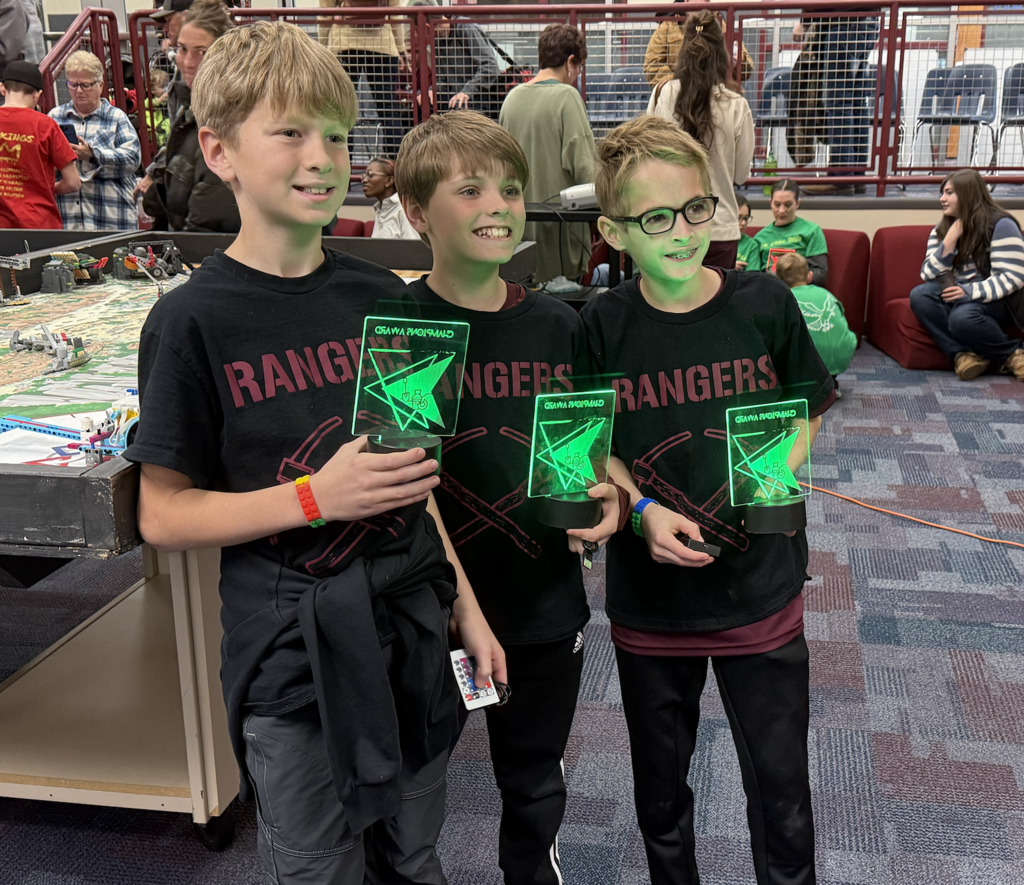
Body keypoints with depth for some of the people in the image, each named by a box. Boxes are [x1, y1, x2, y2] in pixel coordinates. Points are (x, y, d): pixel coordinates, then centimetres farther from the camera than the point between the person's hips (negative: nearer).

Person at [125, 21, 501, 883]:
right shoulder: (195, 320, -12)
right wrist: (317, 497, -22)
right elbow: (163, 516, -10)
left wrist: (464, 603, 8)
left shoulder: (381, 296, 3)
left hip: (409, 623, 4)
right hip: (291, 644, -4)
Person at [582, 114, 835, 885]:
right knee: (660, 788, 20)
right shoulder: (604, 326, -9)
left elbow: (808, 415, 4)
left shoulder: (765, 304, -9)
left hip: (761, 587, 0)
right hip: (649, 597, 1)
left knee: (781, 790, 12)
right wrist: (641, 511, -16)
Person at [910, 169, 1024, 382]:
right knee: (919, 295, -22)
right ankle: (962, 353, -27)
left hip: (997, 300, -6)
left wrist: (970, 291, -29)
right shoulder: (941, 230, 9)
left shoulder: (1000, 225, -10)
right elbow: (928, 275, -1)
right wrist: (949, 243, -14)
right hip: (960, 295, 6)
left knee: (962, 317, -37)